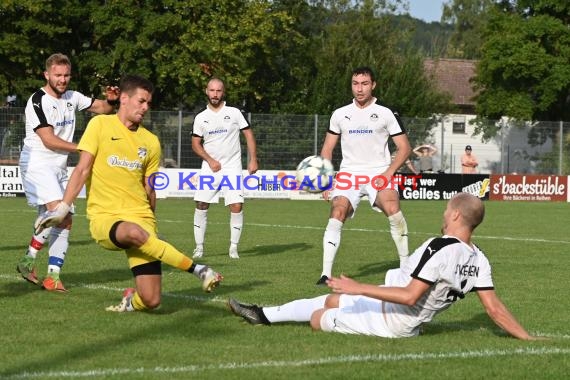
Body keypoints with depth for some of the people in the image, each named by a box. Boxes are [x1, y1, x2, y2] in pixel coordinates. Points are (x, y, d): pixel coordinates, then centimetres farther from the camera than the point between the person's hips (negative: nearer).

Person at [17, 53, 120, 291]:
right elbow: (49, 140, -17)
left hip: (59, 168, 8)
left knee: (65, 222, 0)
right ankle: (28, 261, -12)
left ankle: (53, 275, 1)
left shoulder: (72, 98, 9)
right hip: (37, 164, -8)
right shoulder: (38, 101, -12)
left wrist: (111, 101, -6)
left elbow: (102, 108, 18)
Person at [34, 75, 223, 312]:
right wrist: (62, 208, -11)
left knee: (151, 301, -12)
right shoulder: (100, 125, 2)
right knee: (134, 233, -41)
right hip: (104, 218, -3)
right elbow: (83, 170, -2)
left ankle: (131, 301, 24)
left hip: (140, 218, 3)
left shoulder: (151, 141, 11)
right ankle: (197, 269, -29)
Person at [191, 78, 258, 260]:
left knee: (236, 206, -11)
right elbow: (196, 143, 8)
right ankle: (199, 247, 4)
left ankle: (234, 247, -1)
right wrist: (210, 160, -6)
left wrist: (253, 160, -4)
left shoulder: (234, 113, 1)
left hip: (232, 168, -2)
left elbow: (248, 135, 4)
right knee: (201, 205, -5)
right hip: (210, 168, 2)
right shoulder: (201, 118, 5)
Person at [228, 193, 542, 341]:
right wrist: (528, 338, 2)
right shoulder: (479, 260, -5)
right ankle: (264, 315, 36)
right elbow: (494, 309, -8)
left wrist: (358, 288, -24)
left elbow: (409, 295, -30)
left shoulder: (440, 248, -29)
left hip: (390, 321, -9)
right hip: (409, 323, 9)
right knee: (331, 300, 23)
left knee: (317, 318, 7)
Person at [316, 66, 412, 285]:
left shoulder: (385, 114, 4)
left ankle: (406, 265, -13)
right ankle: (326, 274, -22)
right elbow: (327, 149, 17)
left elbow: (404, 148, 5)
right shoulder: (340, 115, 11)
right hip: (349, 173, 2)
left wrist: (389, 172, -10)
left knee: (393, 209, -28)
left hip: (379, 173, -2)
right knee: (337, 213, -22)